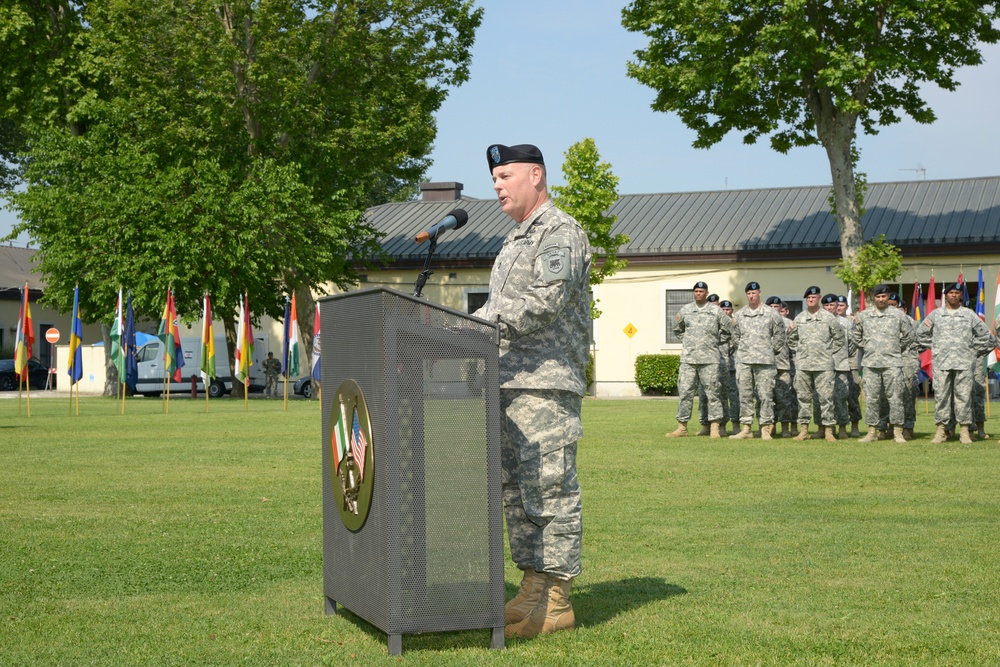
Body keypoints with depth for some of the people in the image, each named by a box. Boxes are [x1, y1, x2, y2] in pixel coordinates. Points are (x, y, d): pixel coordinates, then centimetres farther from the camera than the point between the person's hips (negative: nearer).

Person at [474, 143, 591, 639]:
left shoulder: (560, 232, -6)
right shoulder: (515, 240, 24)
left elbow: (547, 301, -19)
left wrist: (486, 322, -20)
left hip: (546, 383, -10)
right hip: (509, 383, 10)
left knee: (549, 490, -9)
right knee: (515, 490, 10)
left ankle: (555, 601, -6)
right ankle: (533, 589, 16)